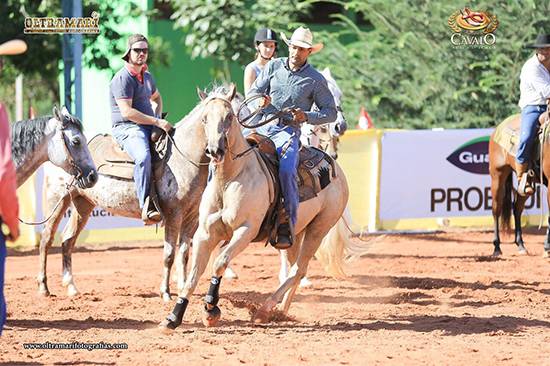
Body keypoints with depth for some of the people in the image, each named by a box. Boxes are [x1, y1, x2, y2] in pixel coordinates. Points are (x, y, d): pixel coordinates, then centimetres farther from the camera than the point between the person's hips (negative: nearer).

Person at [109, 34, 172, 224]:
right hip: (127, 129, -9)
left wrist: (158, 118, 16)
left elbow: (156, 97, 37)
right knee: (143, 157, -37)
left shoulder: (147, 77, 17)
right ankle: (147, 207, -40)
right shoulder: (122, 78, -11)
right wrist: (157, 122, -19)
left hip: (149, 128, 9)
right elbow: (127, 112, -21)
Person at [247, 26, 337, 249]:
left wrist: (307, 116, -11)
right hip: (262, 126, 4)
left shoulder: (315, 80, 4)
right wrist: (260, 100, -10)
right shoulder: (274, 67, 12)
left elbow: (330, 112, 7)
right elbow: (252, 92, 14)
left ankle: (287, 228, -26)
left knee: (286, 170, -30)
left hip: (288, 132, -4)